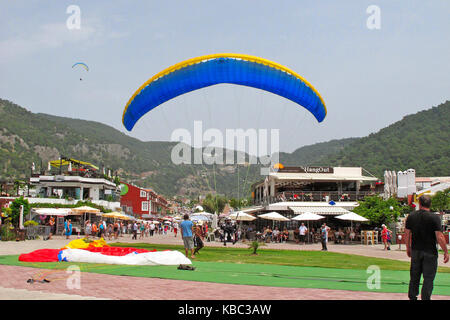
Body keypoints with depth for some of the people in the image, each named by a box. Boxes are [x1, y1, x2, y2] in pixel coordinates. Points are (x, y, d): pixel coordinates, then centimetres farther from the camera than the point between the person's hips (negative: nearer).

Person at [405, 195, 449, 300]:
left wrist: (408, 248, 18)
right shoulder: (434, 217, -12)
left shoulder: (411, 216, 1)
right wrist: (445, 252, -5)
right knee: (428, 278, 3)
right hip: (430, 252, -4)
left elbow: (407, 234, 6)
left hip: (415, 251, 4)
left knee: (414, 277, 15)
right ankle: (425, 298, 1)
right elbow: (440, 237, -15)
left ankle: (412, 297, 22)